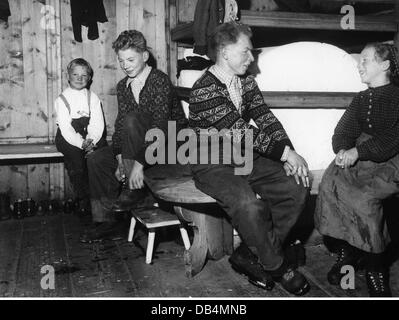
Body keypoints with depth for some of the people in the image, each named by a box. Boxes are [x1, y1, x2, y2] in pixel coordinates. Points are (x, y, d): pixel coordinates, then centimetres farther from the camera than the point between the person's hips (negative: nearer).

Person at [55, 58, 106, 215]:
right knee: (76, 155, -29)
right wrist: (81, 143, -23)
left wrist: (91, 141, -21)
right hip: (68, 137, -2)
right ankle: (83, 200, -16)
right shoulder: (62, 99, 0)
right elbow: (65, 128, -11)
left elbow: (97, 124, -3)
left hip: (91, 135, 3)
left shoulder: (93, 98, 8)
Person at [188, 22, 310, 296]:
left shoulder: (246, 82, 9)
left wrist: (290, 154, -12)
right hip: (213, 167, -8)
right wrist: (284, 152, -22)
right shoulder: (204, 90, -19)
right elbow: (239, 132, -25)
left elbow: (267, 120, 3)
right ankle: (276, 265, -3)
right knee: (250, 205, -33)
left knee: (298, 187, -8)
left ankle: (250, 256, 0)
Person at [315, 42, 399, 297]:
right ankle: (345, 253, -12)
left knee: (363, 196, -31)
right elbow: (344, 130, 10)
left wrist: (358, 151, -22)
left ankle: (375, 266, -13)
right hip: (359, 159, 5)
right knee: (331, 183, -24)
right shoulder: (361, 99, 22)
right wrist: (343, 150, -13)